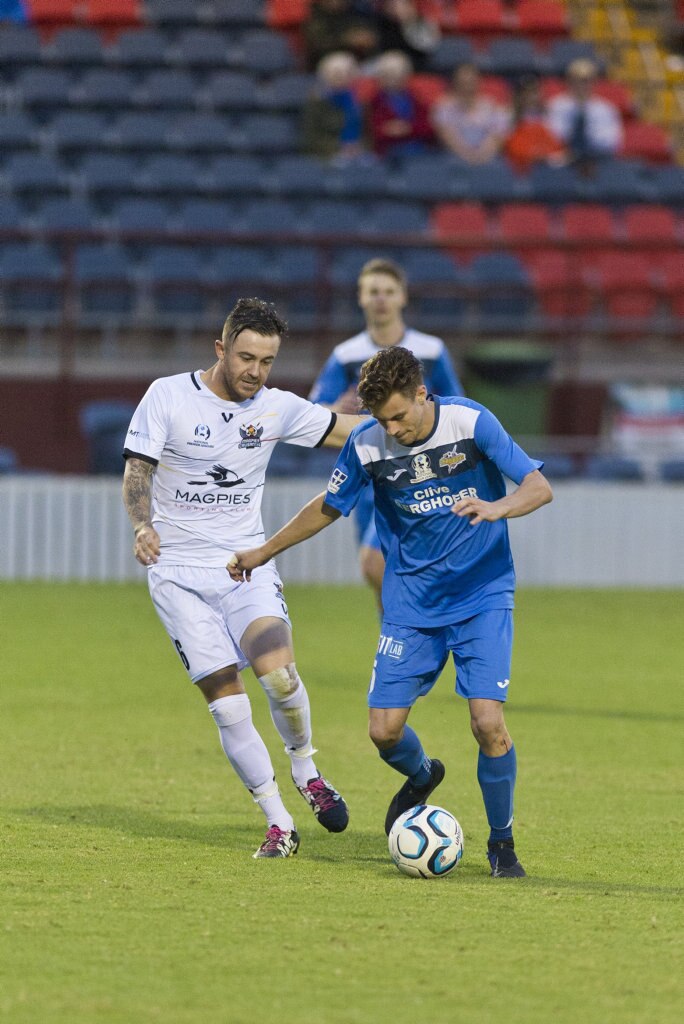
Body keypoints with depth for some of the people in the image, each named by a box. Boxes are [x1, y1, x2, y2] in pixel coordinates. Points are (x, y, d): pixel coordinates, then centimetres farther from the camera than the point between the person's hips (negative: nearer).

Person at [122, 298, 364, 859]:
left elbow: (348, 428, 10)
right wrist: (142, 527, -23)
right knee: (225, 698, -9)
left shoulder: (277, 408, 4)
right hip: (179, 572, -1)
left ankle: (305, 768, 6)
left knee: (278, 672, -23)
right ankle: (279, 823, 1)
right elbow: (137, 471, -5)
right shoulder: (167, 396, -4)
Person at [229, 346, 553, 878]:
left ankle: (502, 840, 4)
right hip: (410, 607, 3)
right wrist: (264, 552, 18)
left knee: (488, 720, -18)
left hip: (482, 598, -3)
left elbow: (539, 487, -16)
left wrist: (496, 507, -36)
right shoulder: (367, 445, -6)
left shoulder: (470, 422, -14)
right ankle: (422, 776, 34)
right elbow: (328, 507, 12)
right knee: (385, 730, -3)